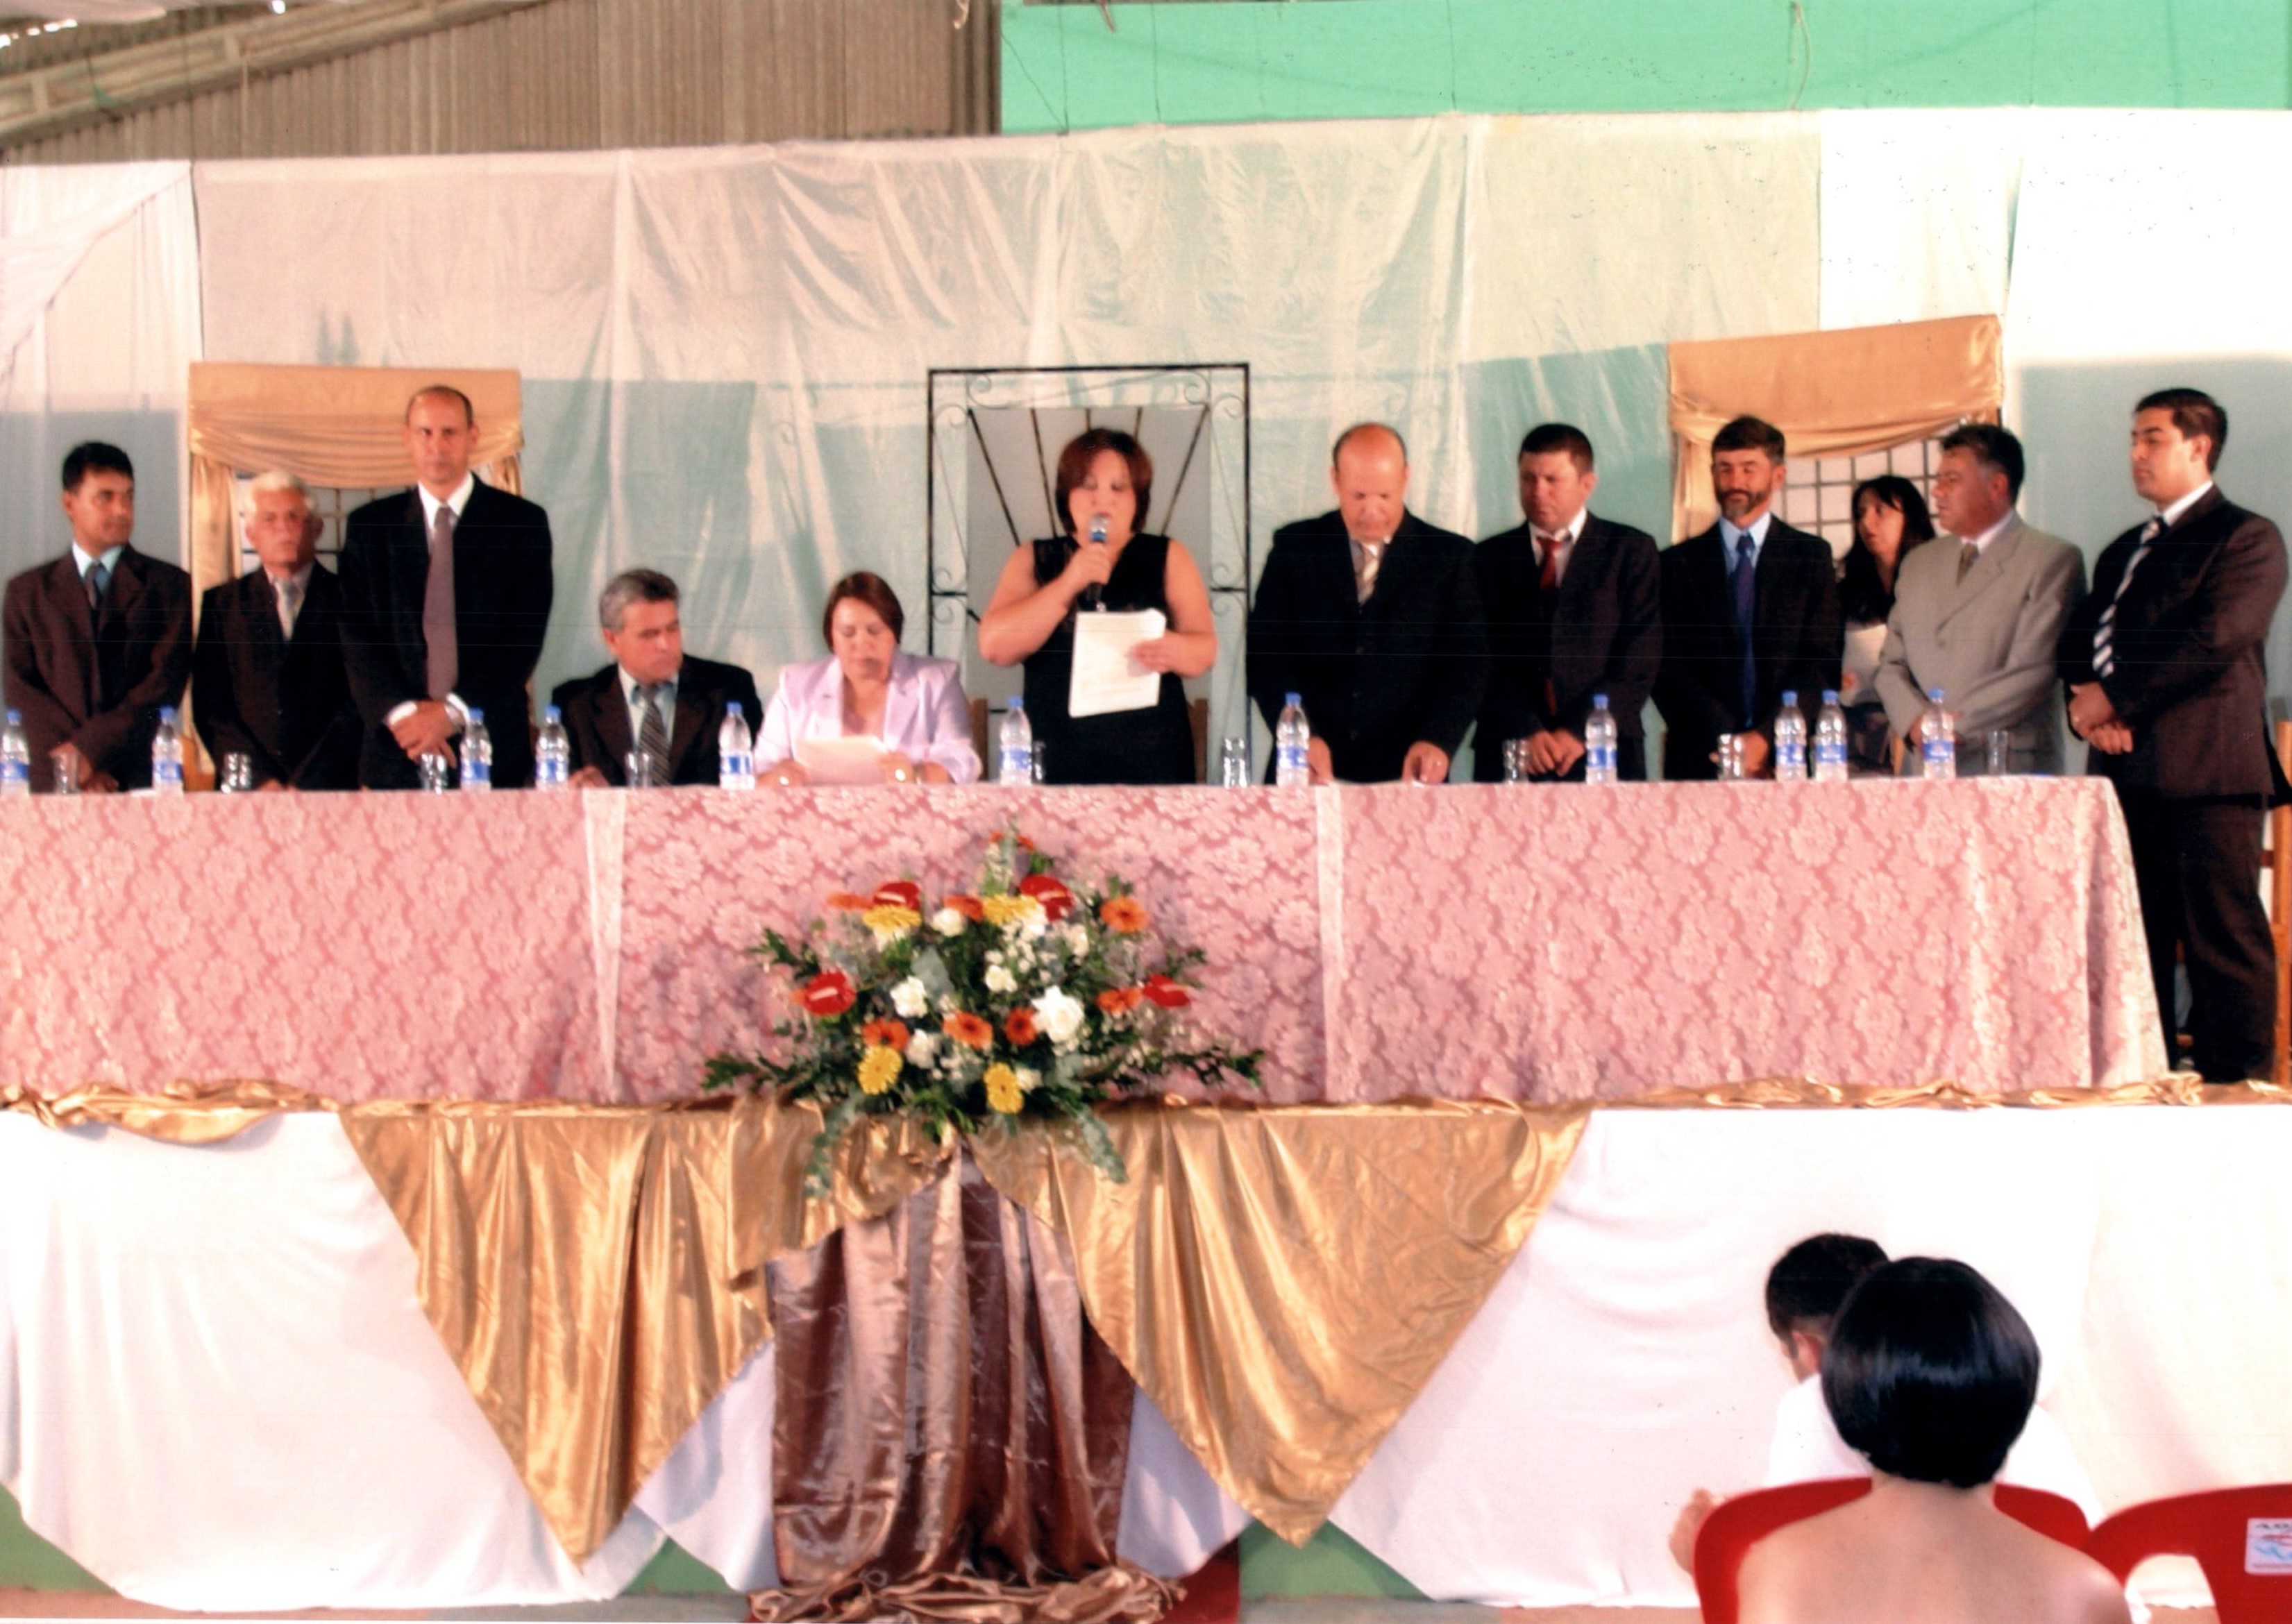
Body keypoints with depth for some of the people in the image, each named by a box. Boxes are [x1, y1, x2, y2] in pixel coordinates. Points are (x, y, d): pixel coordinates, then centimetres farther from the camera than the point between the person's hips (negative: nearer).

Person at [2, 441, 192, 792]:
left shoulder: (170, 585, 10)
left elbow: (165, 682, -1)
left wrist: (90, 747, -10)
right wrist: (74, 761, -9)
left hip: (141, 777, -1)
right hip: (55, 784, 1)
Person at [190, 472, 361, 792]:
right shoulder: (221, 603, 16)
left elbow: (360, 703, 2)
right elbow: (210, 706, 8)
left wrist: (308, 783, -8)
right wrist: (262, 779, -5)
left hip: (331, 790, -1)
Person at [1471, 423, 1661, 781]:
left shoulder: (1632, 550, 7)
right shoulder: (1489, 559, 12)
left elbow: (1639, 659, -1)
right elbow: (1482, 662, 4)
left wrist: (1580, 733, -11)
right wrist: (1524, 731, -11)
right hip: (1508, 758, 1)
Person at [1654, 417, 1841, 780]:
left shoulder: (1812, 556, 11)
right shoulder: (1678, 563, 12)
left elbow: (1823, 661, 2)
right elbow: (1667, 667, 3)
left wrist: (1766, 737, -11)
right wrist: (1723, 737, -11)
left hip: (1788, 759, 0)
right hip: (1701, 761, 0)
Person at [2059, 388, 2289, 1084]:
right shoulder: (2122, 552, 26)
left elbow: (2216, 639, -13)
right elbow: (2079, 637, 19)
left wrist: (2118, 700, -11)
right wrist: (2087, 701, -3)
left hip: (2205, 766, -7)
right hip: (2127, 767, 8)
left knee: (2222, 934, -10)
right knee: (2137, 938, 6)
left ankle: (2236, 1083, -9)